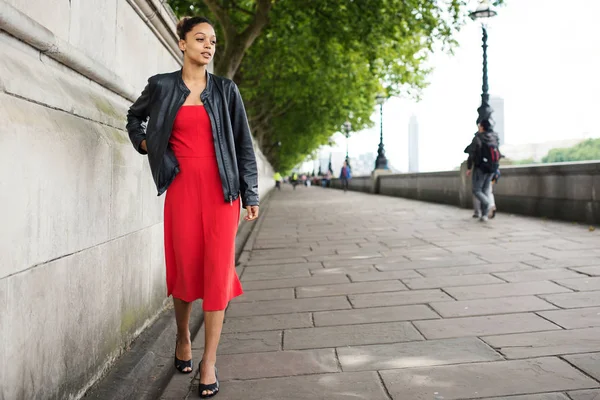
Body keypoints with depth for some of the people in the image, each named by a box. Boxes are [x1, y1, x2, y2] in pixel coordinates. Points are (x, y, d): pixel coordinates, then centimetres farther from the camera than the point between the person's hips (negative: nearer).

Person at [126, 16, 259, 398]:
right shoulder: (162, 86, 7)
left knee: (218, 270, -5)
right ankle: (183, 337, 32)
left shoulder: (226, 90, 7)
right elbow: (135, 115, 27)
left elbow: (243, 144, 7)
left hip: (220, 189, 0)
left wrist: (251, 194, 3)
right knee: (184, 266, 5)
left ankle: (210, 361, 2)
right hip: (182, 188, 0)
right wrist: (144, 142, 8)